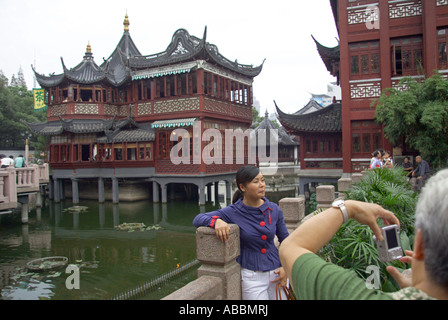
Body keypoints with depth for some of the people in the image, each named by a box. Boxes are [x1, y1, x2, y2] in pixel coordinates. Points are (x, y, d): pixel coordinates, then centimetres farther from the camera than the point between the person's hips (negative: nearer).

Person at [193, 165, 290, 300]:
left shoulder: (274, 210, -3)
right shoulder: (233, 212, -13)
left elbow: (285, 240, 9)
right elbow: (197, 219, -13)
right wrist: (217, 221, -33)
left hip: (276, 273, 3)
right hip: (251, 276, -3)